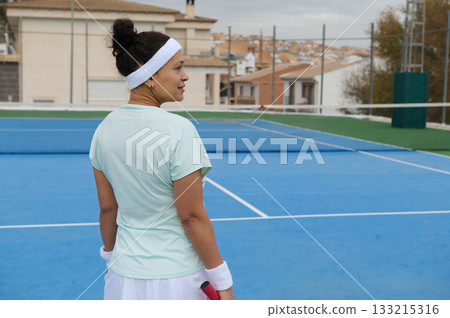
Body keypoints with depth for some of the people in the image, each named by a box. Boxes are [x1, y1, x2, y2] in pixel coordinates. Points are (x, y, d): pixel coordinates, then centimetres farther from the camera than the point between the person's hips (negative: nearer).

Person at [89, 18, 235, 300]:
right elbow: (192, 216, -18)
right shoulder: (178, 130, -20)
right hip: (176, 276, -5)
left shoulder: (105, 128, -1)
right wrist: (222, 283, -9)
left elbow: (107, 207, 5)